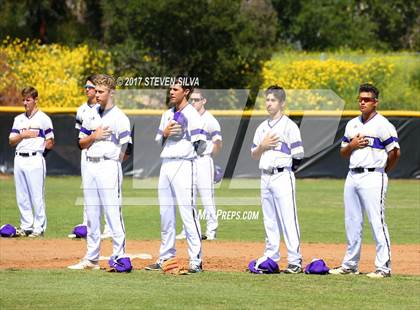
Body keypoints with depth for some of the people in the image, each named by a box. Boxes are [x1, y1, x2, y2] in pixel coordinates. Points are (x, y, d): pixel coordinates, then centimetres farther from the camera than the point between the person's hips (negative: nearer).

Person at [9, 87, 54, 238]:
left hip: (35, 159, -6)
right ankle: (26, 226, 15)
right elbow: (11, 141, 11)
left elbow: (50, 144, -1)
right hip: (19, 159, 6)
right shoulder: (19, 119, 16)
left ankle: (39, 227, -1)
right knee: (22, 196, 8)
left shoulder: (43, 119, -1)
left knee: (37, 196, -5)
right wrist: (23, 135, -5)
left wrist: (35, 143, -1)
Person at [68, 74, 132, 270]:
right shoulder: (91, 116, 14)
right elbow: (82, 143, 14)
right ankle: (91, 259, 15)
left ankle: (119, 257, -8)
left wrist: (114, 163, -8)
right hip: (90, 166, 7)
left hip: (109, 166, -7)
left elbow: (124, 147, -9)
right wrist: (94, 136, -4)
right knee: (91, 214, 10)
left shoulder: (119, 118, -6)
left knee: (113, 212, -10)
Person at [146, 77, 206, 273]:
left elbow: (201, 145, -12)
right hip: (166, 165, 8)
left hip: (184, 166, -8)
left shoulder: (191, 115, -6)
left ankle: (195, 260, -9)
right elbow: (158, 140, 18)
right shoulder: (168, 115, 17)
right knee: (166, 214, 11)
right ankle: (166, 257, 18)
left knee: (188, 213, -10)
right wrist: (164, 133, 0)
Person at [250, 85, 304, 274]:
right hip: (265, 178, 7)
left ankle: (295, 261, -11)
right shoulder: (262, 128, 16)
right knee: (269, 221, 10)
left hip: (283, 176, -7)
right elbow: (254, 155, 17)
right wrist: (262, 146, -1)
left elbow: (298, 155, -8)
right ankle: (271, 258, 15)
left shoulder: (289, 126, -5)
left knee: (288, 219, -10)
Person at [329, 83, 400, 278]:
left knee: (377, 222, -9)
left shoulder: (383, 125, -7)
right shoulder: (352, 125, 15)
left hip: (373, 178, -7)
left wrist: (383, 171, 0)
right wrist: (351, 145, -2)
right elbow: (343, 153, 19)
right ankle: (350, 264, 18)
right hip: (352, 177, 7)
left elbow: (395, 152, -10)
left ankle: (383, 267, -8)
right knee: (352, 222, 11)